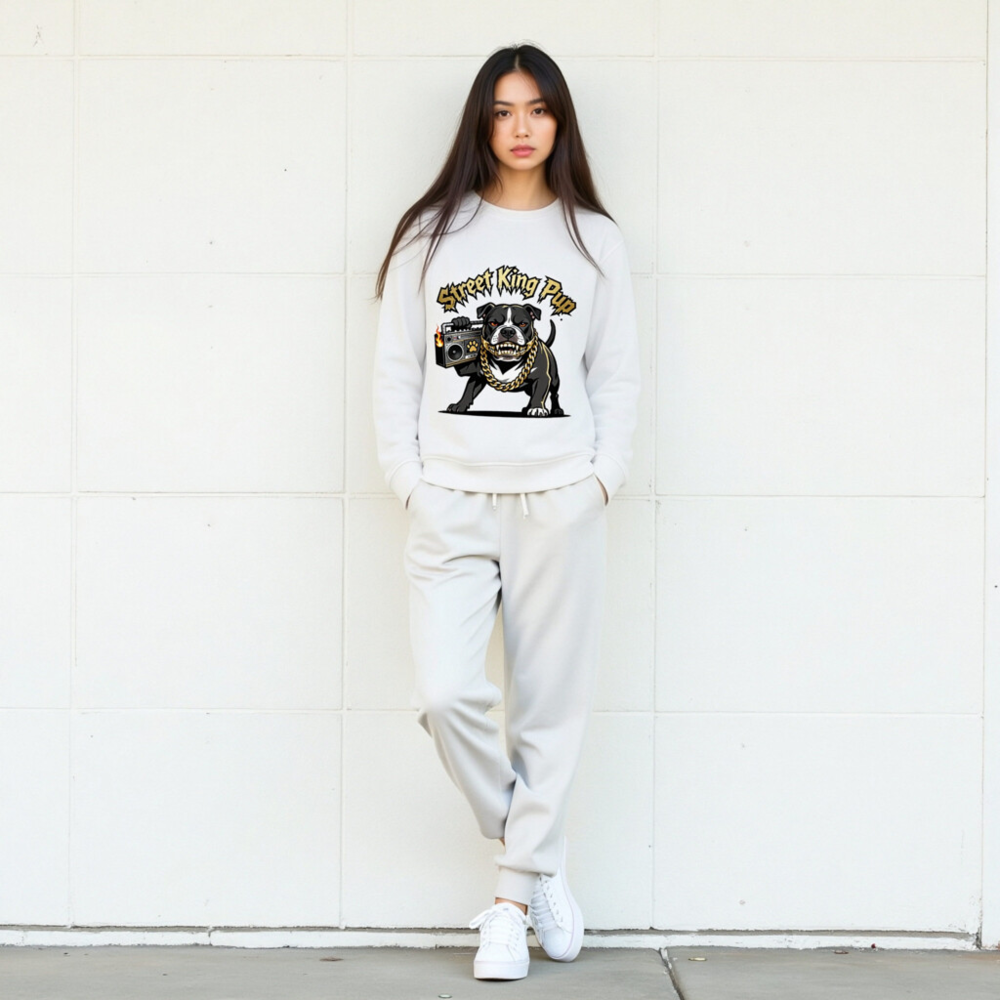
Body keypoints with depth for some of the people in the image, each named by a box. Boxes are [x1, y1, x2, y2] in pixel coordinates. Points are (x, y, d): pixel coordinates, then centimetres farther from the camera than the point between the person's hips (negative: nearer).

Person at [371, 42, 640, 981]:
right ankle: (539, 861, 11)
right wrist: (408, 477, -2)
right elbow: (394, 366, 8)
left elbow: (618, 374, 8)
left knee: (549, 705, 2)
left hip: (559, 505, 0)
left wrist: (600, 479, -3)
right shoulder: (430, 234, 8)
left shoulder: (594, 240, 9)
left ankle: (512, 898, 15)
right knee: (446, 696, -12)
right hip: (450, 504, 0)